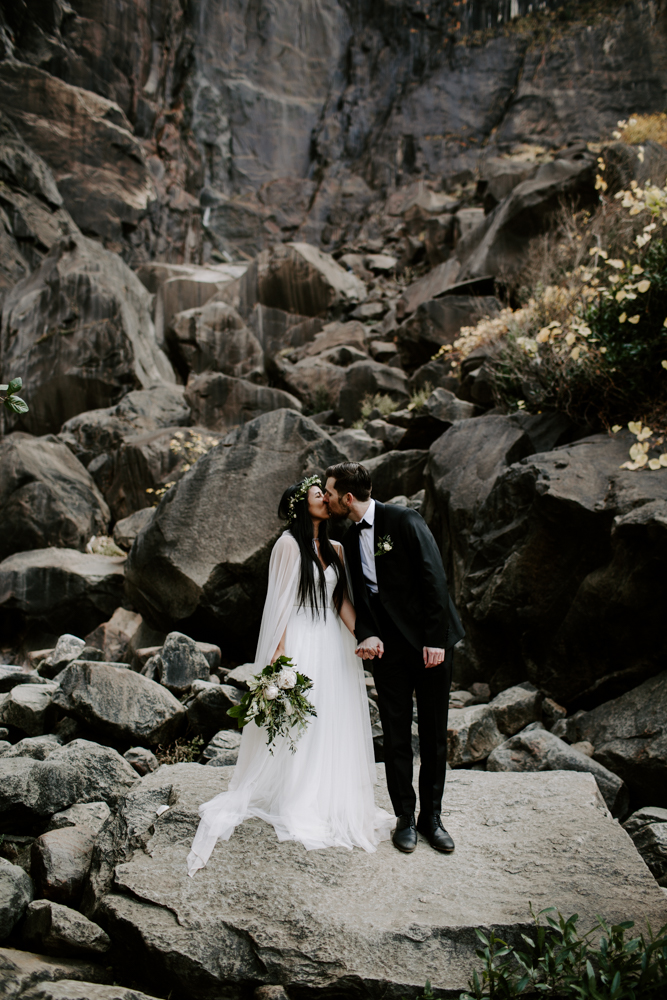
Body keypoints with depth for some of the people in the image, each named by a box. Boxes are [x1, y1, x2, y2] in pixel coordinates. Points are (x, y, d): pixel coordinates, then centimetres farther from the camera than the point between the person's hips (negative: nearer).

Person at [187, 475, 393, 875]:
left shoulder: (335, 549, 13)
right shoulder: (289, 544, -6)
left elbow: (343, 601, 9)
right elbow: (280, 602, -9)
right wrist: (280, 653, -14)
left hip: (333, 643, 6)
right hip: (301, 642, -6)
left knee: (335, 725, 10)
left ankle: (335, 804, 21)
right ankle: (296, 807, 12)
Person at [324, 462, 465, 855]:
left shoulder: (404, 521, -10)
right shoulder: (351, 539, 10)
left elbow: (434, 579, -13)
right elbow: (360, 595, 11)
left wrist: (436, 639, -16)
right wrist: (366, 634, -9)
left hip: (430, 642, -4)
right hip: (388, 646, 4)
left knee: (435, 733, 6)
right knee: (397, 735, 6)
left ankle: (432, 815, 21)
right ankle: (406, 817, 20)